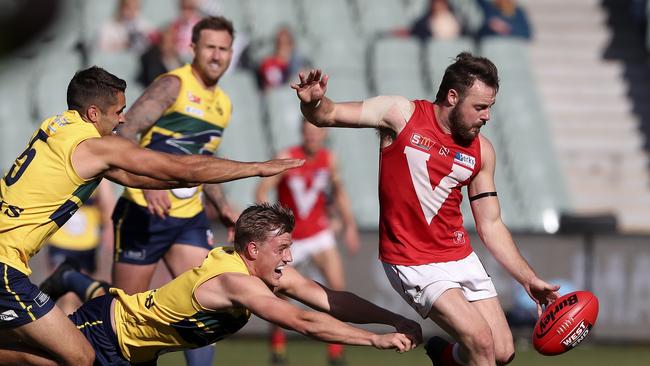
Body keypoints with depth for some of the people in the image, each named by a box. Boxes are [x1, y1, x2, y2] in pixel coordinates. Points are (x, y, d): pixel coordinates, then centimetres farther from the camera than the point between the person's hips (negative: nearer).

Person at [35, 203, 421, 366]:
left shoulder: (270, 271, -13)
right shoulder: (236, 282, -38)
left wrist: (395, 320, -26)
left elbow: (332, 300, -13)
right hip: (110, 329, -8)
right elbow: (304, 322, -46)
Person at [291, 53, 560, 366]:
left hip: (461, 257, 5)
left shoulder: (481, 150, 5)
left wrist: (529, 279, 5)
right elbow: (326, 115, -5)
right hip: (413, 263, -5)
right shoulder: (401, 114, -7)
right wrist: (313, 102, -30)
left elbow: (490, 225, 11)